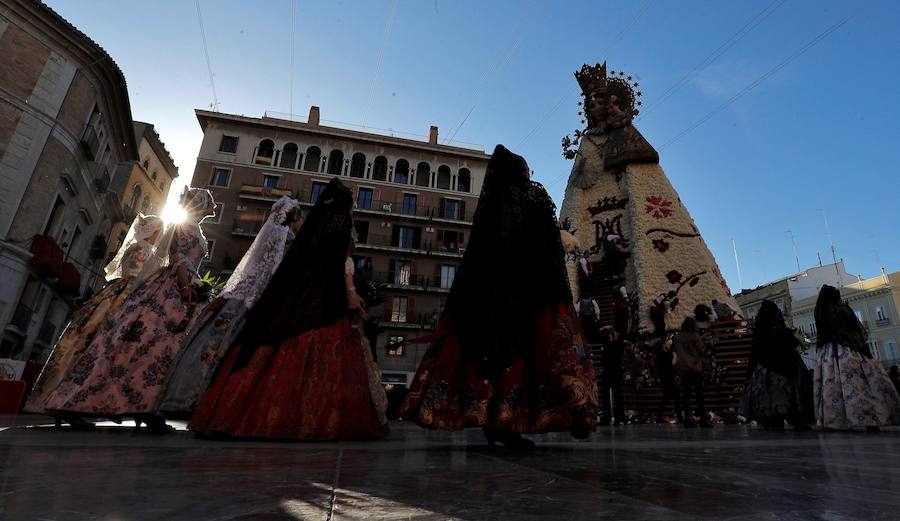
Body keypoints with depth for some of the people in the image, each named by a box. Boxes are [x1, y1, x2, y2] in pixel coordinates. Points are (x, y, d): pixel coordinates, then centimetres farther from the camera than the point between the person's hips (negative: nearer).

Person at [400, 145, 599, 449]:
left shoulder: (490, 200, 17)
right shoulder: (535, 194, 6)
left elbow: (477, 250, 12)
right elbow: (549, 248, -4)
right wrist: (553, 291, -2)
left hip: (486, 284, 5)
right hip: (527, 286, -5)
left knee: (487, 343, 3)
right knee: (523, 345, -7)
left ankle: (487, 418, 5)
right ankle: (508, 422, -12)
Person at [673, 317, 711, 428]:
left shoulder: (677, 337, 7)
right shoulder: (695, 336, -7)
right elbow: (702, 350, -4)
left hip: (682, 368, 4)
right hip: (695, 367, -4)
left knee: (685, 394, 5)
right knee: (699, 393, -1)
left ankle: (687, 419, 3)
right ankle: (703, 420, -2)